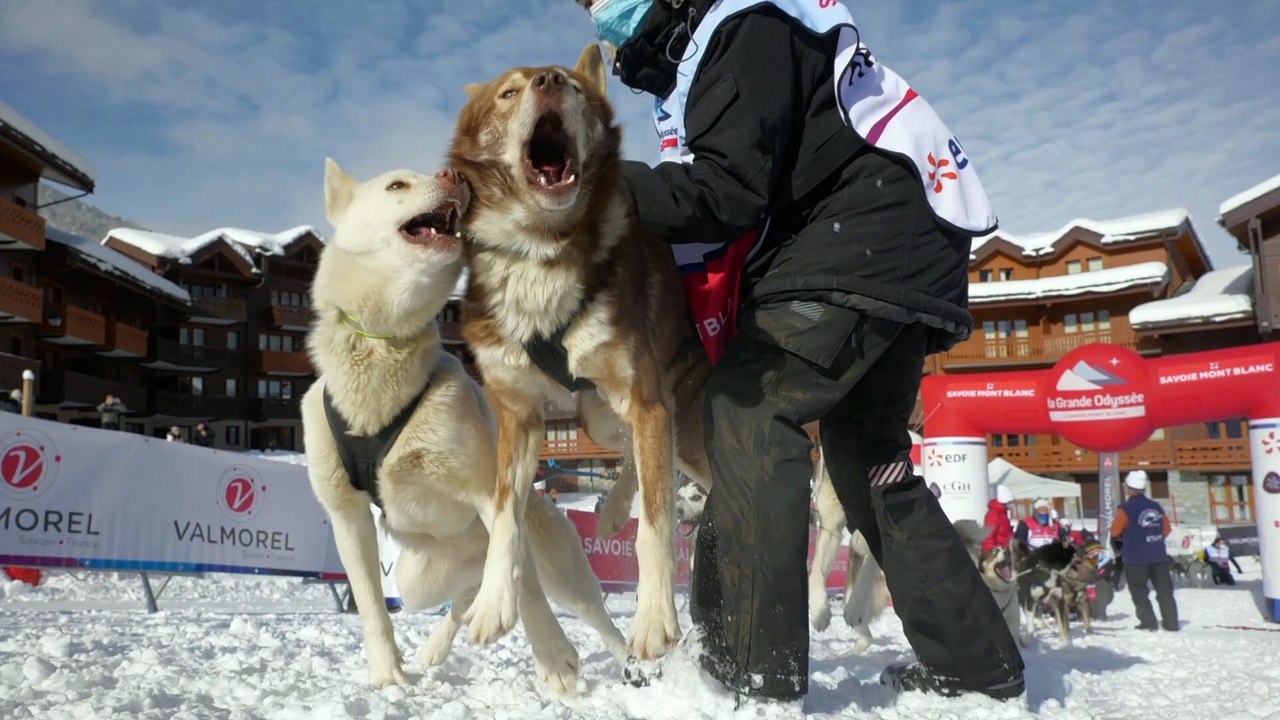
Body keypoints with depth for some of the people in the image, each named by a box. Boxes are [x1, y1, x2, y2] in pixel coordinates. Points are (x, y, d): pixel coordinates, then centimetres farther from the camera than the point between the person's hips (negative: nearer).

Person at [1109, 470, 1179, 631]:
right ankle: (1171, 623, 14)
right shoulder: (1156, 506, 4)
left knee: (1139, 591, 7)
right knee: (1164, 590, 12)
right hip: (1159, 555, 5)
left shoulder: (1127, 508, -12)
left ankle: (1149, 623, 3)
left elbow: (1115, 532, -6)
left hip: (1136, 557, -5)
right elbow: (1167, 529, 13)